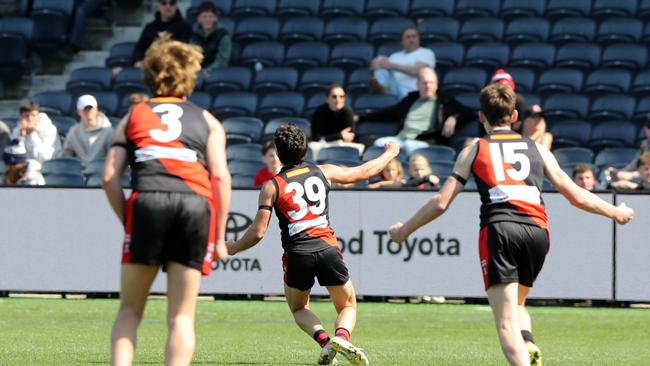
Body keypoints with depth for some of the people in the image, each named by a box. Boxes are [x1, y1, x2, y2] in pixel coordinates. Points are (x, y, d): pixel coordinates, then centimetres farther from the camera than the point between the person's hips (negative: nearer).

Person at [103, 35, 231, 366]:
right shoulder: (207, 121, 22)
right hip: (198, 204, 0)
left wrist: (126, 221, 17)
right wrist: (219, 237, 10)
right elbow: (220, 176, 8)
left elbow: (110, 177, 10)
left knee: (129, 310, 11)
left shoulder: (133, 116, 23)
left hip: (147, 201, 0)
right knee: (181, 317, 6)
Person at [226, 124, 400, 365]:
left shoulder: (271, 186, 1)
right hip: (327, 248, 1)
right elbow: (365, 172, 22)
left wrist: (233, 248, 17)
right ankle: (342, 336, -18)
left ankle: (324, 340, -6)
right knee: (348, 307, 17)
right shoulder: (323, 172, 8)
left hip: (297, 255, -1)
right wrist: (390, 154, 40)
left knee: (298, 309, 24)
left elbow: (257, 232, -2)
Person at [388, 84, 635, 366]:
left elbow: (441, 203, 11)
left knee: (506, 322, -6)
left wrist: (404, 230, 25)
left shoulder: (475, 149, 16)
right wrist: (615, 213, 35)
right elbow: (576, 196, 19)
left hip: (498, 229, -3)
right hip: (537, 231, 3)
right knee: (516, 304, 26)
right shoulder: (536, 149, 22)